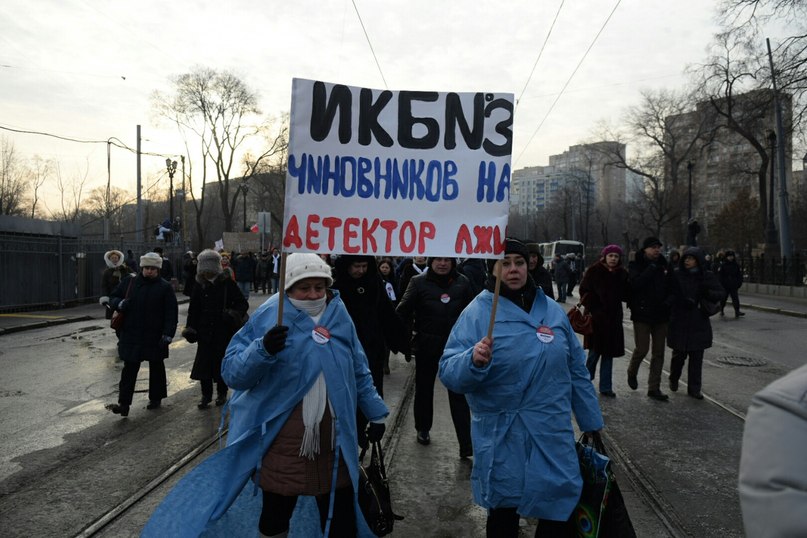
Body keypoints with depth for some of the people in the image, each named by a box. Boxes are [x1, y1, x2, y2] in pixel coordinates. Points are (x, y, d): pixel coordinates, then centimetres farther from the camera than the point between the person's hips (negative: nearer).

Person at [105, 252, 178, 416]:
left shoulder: (165, 287, -6)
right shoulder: (129, 281, 3)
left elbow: (171, 314, -8)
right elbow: (113, 298, 13)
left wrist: (167, 335, -16)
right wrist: (120, 304, -11)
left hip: (155, 338, -2)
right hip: (131, 335, 2)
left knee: (156, 367, 14)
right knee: (129, 369, 2)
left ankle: (156, 398, 30)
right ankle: (124, 404, 5)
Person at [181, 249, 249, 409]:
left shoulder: (227, 284, -6)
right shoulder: (199, 286, 3)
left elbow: (243, 304, -3)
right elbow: (193, 310, 8)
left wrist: (233, 314, -19)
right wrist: (190, 328, 0)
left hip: (224, 332, -2)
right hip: (205, 332, 2)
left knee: (222, 363, 8)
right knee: (203, 363, 2)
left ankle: (221, 393, 26)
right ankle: (206, 395, 17)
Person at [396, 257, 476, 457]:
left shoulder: (462, 282, 0)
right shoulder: (419, 282, -6)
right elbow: (403, 311, -7)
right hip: (427, 345, 0)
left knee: (459, 394, -1)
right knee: (424, 388, 17)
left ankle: (466, 444, 2)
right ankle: (422, 429, 38)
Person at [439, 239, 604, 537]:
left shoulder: (553, 310, 5)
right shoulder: (477, 312, -9)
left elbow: (576, 369, 12)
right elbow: (449, 373, -16)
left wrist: (590, 420, 15)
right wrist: (473, 360, -37)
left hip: (553, 434, 3)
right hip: (503, 440, -3)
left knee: (560, 513, 12)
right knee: (503, 514, 14)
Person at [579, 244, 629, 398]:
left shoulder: (622, 273, 7)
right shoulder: (594, 271, -4)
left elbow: (626, 294, 9)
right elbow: (585, 291, -6)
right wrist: (591, 307, -17)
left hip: (614, 317, 4)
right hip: (596, 316, -4)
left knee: (609, 353, 8)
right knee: (595, 351, 0)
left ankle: (605, 387, 17)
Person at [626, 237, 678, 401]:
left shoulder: (664, 266, 8)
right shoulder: (635, 265, -5)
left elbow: (672, 288, 11)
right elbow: (635, 283, -23)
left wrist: (668, 301, -8)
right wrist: (651, 268, -20)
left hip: (661, 315, 5)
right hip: (642, 314, -5)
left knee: (658, 353, 7)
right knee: (641, 349, -7)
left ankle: (654, 388, 16)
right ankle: (632, 372, 25)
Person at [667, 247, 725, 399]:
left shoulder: (707, 276, 2)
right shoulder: (676, 274, -4)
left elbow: (721, 293, 5)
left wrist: (708, 293, -16)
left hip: (699, 323, 2)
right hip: (679, 322, -2)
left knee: (696, 358, 5)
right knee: (679, 354, 6)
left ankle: (694, 388, 16)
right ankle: (673, 379, 33)